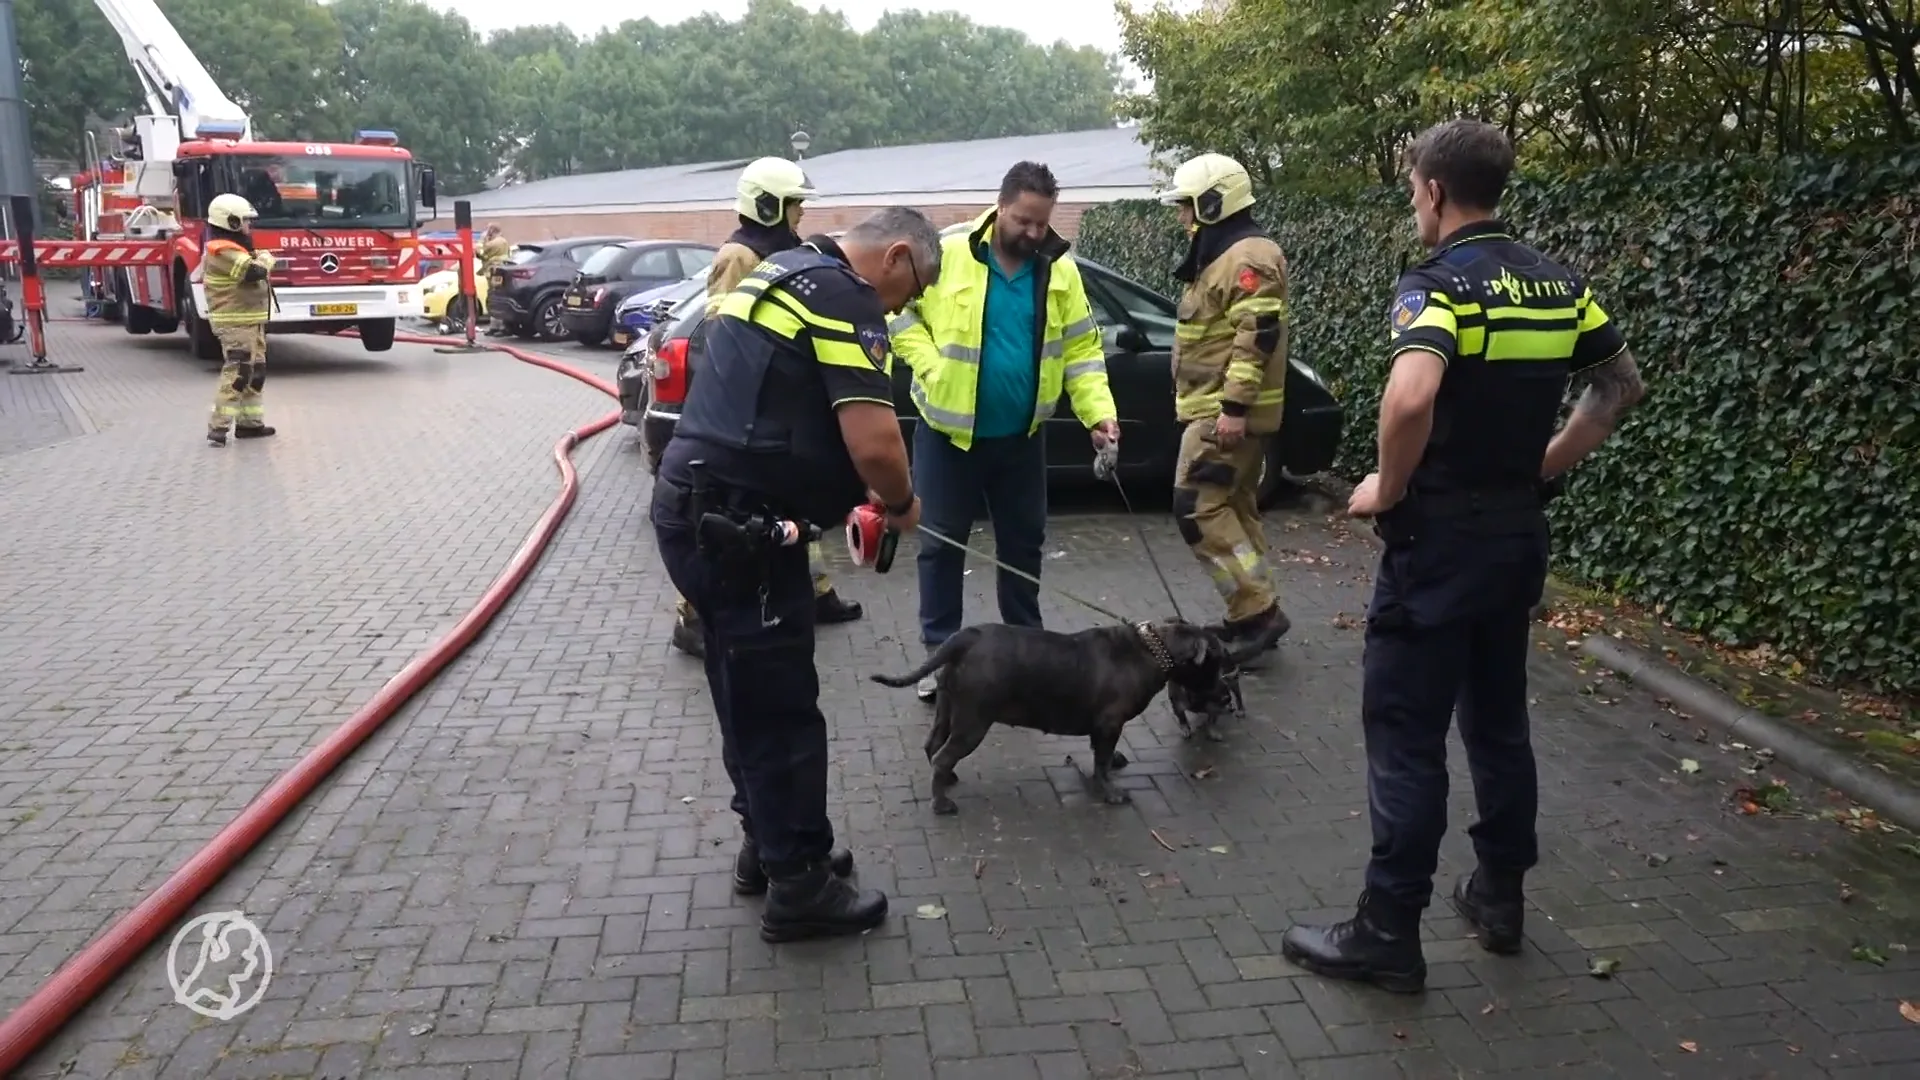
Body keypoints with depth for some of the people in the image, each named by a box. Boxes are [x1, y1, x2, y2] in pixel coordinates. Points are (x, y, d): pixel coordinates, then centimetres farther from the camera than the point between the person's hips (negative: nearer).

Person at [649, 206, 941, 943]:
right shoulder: (846, 298, -12)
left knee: (750, 694, 20)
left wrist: (844, 498, 22)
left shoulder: (788, 273, 19)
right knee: (779, 706, 1)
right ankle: (799, 886, 13)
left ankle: (769, 843, 34)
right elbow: (874, 443, -23)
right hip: (731, 524, -10)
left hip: (699, 505, 10)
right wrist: (902, 504, -2)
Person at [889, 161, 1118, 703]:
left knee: (1023, 540, 13)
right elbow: (900, 312, -4)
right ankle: (939, 651, 17)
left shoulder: (1059, 269, 0)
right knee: (942, 543, 4)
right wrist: (934, 369, -17)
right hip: (949, 430, -3)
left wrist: (1098, 411, -10)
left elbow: (1080, 348, 2)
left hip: (1021, 436, 4)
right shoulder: (947, 254, -12)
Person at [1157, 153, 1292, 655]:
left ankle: (1259, 610, -9)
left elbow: (1258, 336, -24)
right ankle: (1250, 615, 17)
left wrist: (1234, 406, -27)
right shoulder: (1222, 256, 18)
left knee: (1199, 508, -12)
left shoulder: (1248, 256, -16)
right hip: (1218, 408, 11)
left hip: (1227, 413, -11)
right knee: (1232, 507, 12)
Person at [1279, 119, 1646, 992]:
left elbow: (1412, 397, -34)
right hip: (1518, 532, 8)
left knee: (1405, 735, 0)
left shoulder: (1436, 283, -16)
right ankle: (1499, 894, 30)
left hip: (1439, 537, -8)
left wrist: (1387, 490, -18)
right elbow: (1623, 383, 18)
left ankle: (1388, 932, 7)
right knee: (1498, 720, 19)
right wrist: (1550, 463, 15)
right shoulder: (1557, 283, 8)